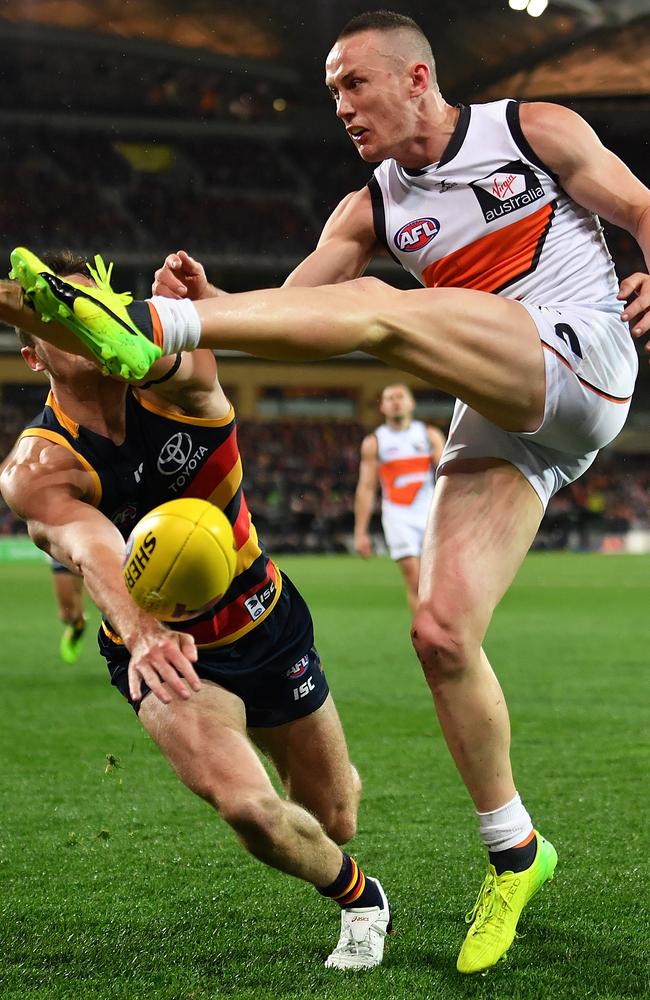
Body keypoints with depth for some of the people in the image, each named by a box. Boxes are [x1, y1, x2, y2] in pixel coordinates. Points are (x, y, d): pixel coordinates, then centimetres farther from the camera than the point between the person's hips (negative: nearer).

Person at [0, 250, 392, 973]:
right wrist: (139, 630, -64)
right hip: (167, 655, -2)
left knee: (334, 824, 15)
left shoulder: (178, 382, -18)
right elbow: (93, 552, -43)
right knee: (246, 806, -28)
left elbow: (169, 360, -44)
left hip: (268, 623, 3)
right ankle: (355, 896, 6)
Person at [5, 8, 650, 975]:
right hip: (498, 420, 6)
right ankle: (513, 854, 7)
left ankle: (150, 326, -38)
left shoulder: (534, 130, 7)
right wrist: (210, 300, -14)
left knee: (377, 308, -26)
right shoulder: (371, 209, 18)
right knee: (441, 632, -7)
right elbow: (291, 305, 7)